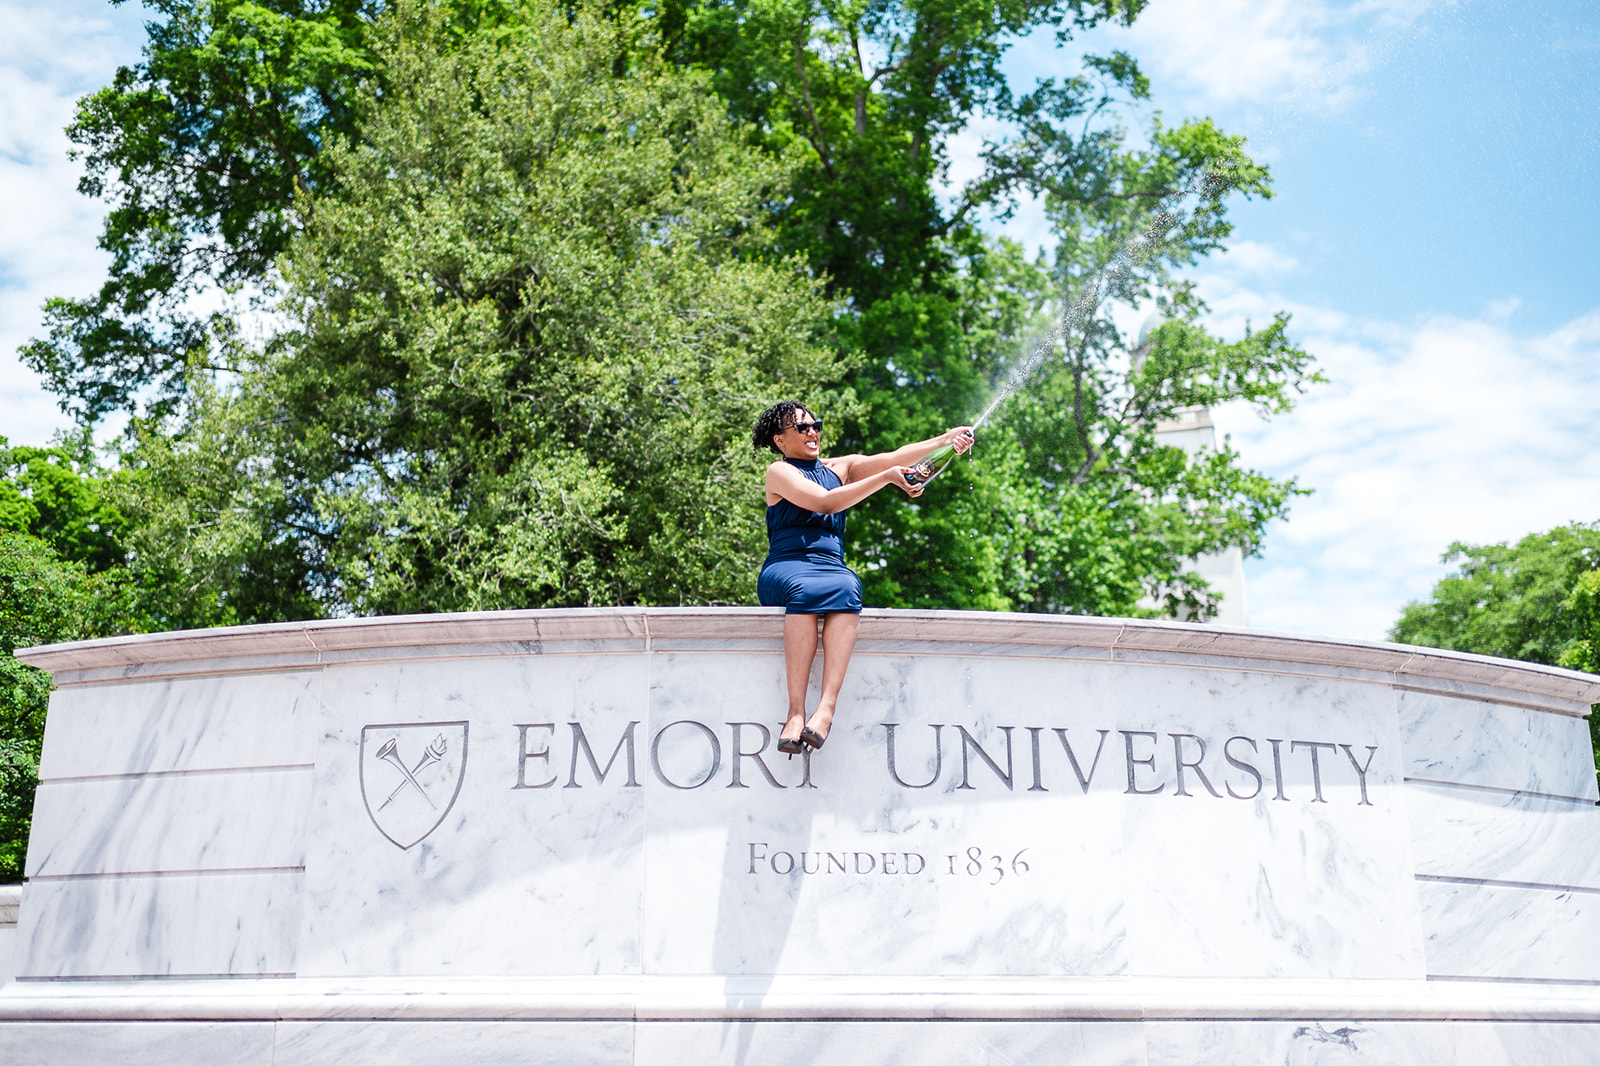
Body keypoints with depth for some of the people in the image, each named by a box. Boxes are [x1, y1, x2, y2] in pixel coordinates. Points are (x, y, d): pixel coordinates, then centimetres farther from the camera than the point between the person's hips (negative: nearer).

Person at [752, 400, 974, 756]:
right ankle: (796, 712, -46)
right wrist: (887, 477, -14)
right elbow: (825, 502, -10)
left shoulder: (840, 467, 23)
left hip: (832, 568, 4)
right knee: (806, 589, -39)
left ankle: (827, 706, -48)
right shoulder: (779, 472, 7)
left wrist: (947, 439, -3)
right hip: (785, 569, -3)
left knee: (845, 588, -34)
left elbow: (894, 458, 12)